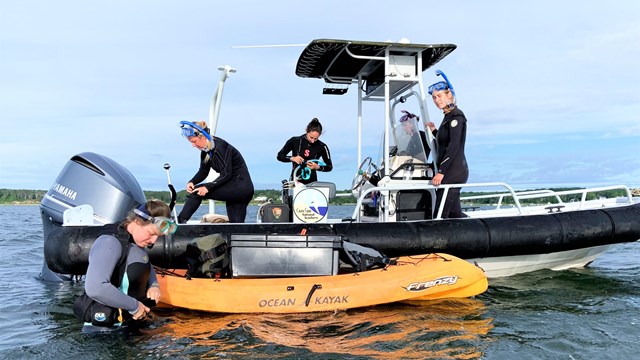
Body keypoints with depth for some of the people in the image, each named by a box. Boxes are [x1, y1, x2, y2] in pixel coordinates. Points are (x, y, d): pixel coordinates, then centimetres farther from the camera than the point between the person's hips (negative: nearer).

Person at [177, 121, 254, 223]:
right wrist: (191, 182, -6)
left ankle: (180, 221, -7)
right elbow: (203, 172, 12)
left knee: (197, 191, -13)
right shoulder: (206, 150, 8)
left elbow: (226, 174, -21)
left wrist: (208, 187, -26)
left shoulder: (220, 146, -18)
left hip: (241, 188, -9)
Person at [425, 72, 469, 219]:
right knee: (454, 213, 12)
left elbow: (453, 147, -19)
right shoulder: (448, 117, 18)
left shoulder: (456, 116, -10)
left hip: (454, 172, -10)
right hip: (450, 172, 10)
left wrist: (441, 172, -23)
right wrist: (434, 131, 19)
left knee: (440, 215, -11)